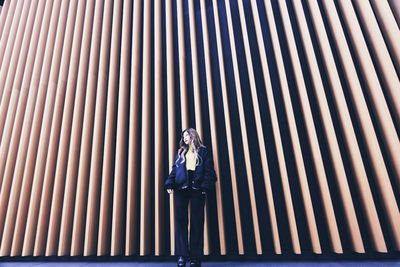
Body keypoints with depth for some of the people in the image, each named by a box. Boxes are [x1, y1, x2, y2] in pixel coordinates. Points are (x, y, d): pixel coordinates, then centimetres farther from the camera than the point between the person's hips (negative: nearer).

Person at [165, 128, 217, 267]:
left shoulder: (204, 151, 9)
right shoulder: (180, 153, 19)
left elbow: (209, 170, 0)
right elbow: (174, 169, 10)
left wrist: (205, 186, -13)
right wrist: (170, 183, -6)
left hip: (197, 189, -3)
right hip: (180, 188, 3)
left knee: (197, 222, 2)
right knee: (181, 220, 0)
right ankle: (182, 255, 8)